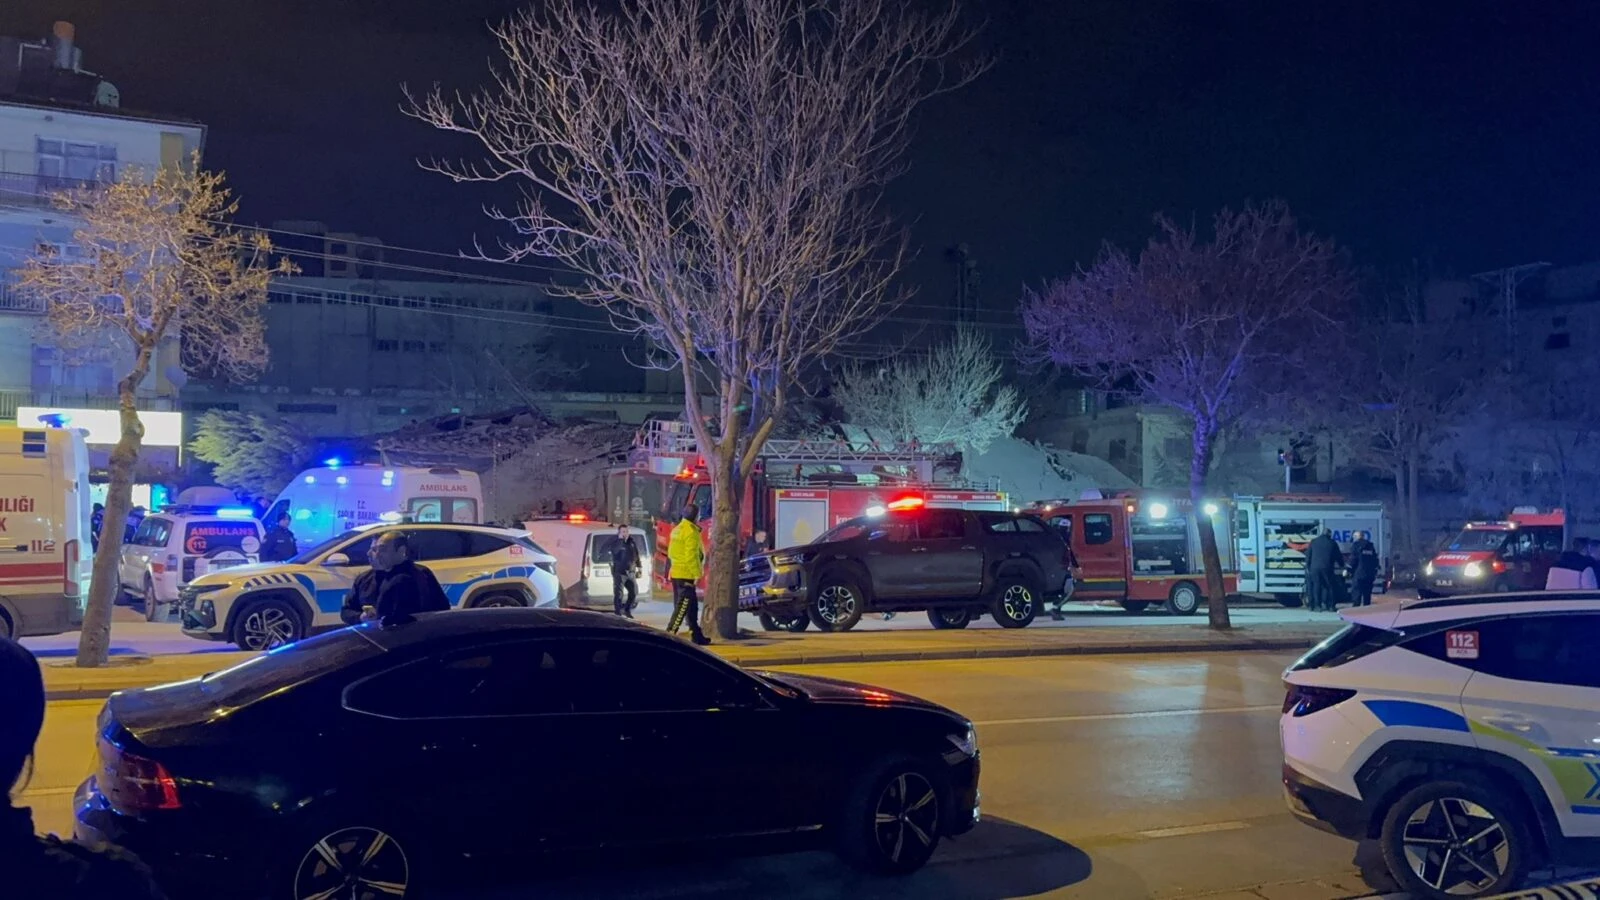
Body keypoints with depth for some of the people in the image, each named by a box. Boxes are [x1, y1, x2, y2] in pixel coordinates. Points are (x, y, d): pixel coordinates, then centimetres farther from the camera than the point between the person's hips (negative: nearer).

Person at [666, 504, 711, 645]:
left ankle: (697, 635, 19)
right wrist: (697, 573, -17)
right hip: (686, 574, -10)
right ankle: (669, 633, -12)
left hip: (676, 573, 10)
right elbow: (691, 556, -20)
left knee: (692, 606, 14)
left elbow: (671, 552, 20)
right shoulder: (691, 532, -14)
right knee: (682, 606, -8)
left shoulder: (677, 529, 16)